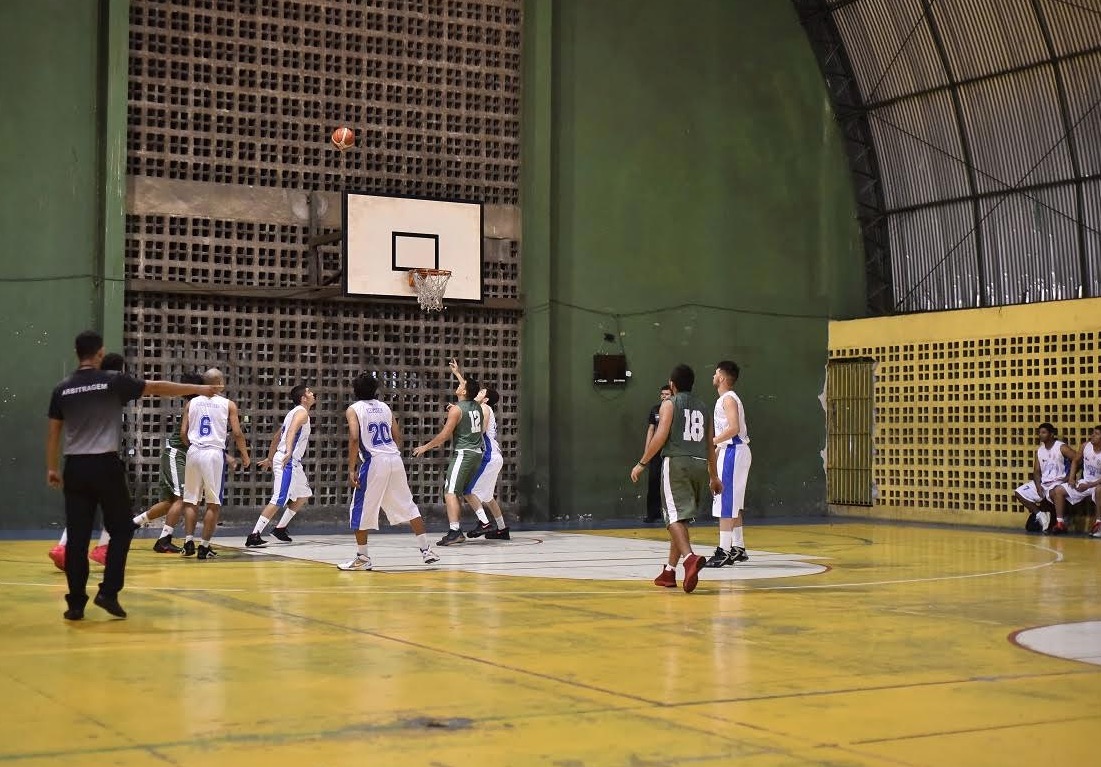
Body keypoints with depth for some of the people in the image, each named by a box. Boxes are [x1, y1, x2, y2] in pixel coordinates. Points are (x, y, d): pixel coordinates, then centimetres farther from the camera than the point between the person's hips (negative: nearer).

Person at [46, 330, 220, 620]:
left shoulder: (62, 389, 6)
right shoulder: (114, 382, -3)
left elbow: (53, 433, 9)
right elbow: (158, 388, 2)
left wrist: (52, 468, 20)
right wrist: (199, 390, 11)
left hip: (75, 467, 3)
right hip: (105, 465, -3)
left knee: (77, 537, 5)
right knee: (121, 530, 11)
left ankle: (76, 603, 5)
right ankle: (108, 592, 1)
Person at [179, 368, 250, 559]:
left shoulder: (192, 403, 8)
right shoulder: (228, 404, 1)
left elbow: (183, 432, 6)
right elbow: (237, 433, -3)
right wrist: (245, 456, 10)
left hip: (194, 452, 3)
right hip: (214, 453, -3)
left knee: (191, 500, 13)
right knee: (214, 503, 3)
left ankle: (189, 540, 5)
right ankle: (204, 547, 1)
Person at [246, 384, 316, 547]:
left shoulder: (293, 412, 20)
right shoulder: (302, 412, -9)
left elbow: (277, 436, 26)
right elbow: (291, 431, -28)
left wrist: (270, 458, 32)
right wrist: (289, 451, -43)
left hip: (293, 463, 10)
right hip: (288, 462, -10)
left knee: (304, 495, 20)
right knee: (279, 500, -15)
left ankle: (280, 528, 22)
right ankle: (254, 536, -18)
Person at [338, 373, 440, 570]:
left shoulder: (353, 409, 1)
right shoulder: (385, 407, 16)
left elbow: (354, 438, -12)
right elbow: (398, 437, 14)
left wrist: (351, 469, -11)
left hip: (374, 461, -5)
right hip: (395, 459, 5)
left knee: (359, 510, 7)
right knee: (408, 506, 13)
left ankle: (362, 557, 9)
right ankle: (426, 550, 12)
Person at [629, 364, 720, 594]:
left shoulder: (669, 404, 2)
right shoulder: (702, 407, 19)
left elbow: (661, 436, -10)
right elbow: (710, 445, 21)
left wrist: (642, 464, -4)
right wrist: (713, 476, 29)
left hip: (676, 462, -6)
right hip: (700, 464, 6)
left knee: (675, 517, -13)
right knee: (682, 518, 16)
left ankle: (690, 557, -38)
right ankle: (670, 571, 21)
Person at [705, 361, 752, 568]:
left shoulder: (728, 399, -13)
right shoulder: (726, 399, 18)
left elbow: (734, 428, -25)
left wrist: (712, 442, -22)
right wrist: (715, 449, 22)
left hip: (733, 452, -11)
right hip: (730, 451, 11)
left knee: (726, 503, -11)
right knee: (732, 504, 15)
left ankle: (724, 551, -11)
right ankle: (738, 547, 20)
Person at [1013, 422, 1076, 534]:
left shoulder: (1061, 447, -9)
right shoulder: (1039, 451, 9)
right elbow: (1036, 472, 8)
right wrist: (1038, 486, -9)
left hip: (1058, 482, -7)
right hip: (1043, 483, 7)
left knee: (1054, 492, -42)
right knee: (1019, 493, -4)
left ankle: (1060, 522, -26)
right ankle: (1040, 515, -2)